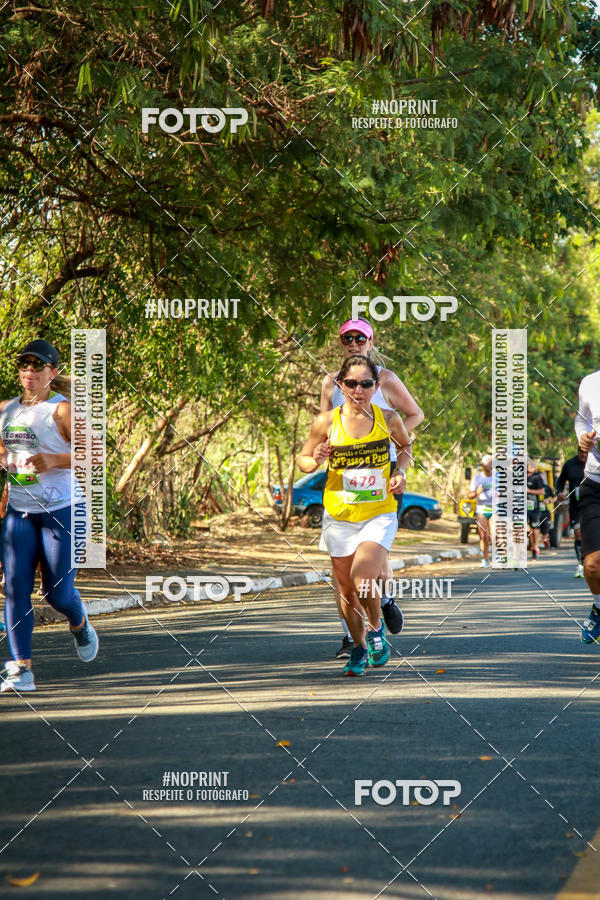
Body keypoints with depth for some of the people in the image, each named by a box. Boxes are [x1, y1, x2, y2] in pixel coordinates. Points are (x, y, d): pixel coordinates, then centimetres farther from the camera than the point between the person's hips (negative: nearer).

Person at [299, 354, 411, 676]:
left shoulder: (388, 418, -3)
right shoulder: (327, 422, -5)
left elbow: (405, 446, 18)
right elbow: (302, 459, 6)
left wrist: (400, 472, 0)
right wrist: (315, 461, -16)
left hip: (379, 514, -1)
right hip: (339, 516, 2)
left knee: (363, 579, -21)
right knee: (346, 589, 8)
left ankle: (376, 628, 9)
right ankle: (359, 648, 31)